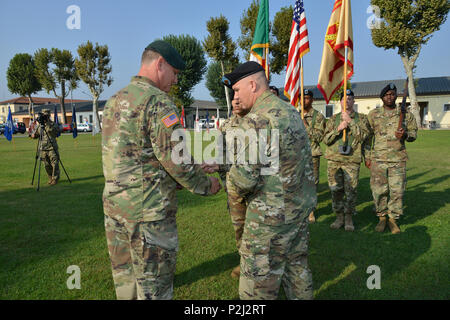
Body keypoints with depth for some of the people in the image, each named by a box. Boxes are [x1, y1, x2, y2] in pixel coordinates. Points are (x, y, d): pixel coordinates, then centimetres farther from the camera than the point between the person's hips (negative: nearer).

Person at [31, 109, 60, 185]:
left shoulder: (53, 124, 0)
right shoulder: (38, 125, 10)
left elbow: (53, 131, -21)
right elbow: (33, 136, 10)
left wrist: (47, 123, -24)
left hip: (52, 148, -3)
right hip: (43, 149, 3)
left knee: (55, 164, -6)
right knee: (47, 165, 8)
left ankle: (55, 179, 4)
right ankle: (50, 178, 22)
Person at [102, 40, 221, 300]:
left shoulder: (114, 100, 14)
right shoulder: (158, 101, -14)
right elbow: (174, 158, -20)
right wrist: (205, 185, -3)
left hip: (114, 204, 9)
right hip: (148, 210, -9)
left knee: (125, 281, 20)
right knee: (154, 287, 6)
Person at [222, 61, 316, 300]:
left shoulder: (257, 119, -19)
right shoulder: (291, 111, 10)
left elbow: (244, 177, -23)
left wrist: (231, 185, -1)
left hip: (272, 213, -9)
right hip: (301, 205, 9)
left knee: (259, 283, 5)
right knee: (297, 265, 23)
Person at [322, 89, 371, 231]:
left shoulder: (361, 118, 8)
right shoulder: (333, 119, 12)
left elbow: (364, 135, -9)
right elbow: (326, 139, 4)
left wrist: (350, 121, -12)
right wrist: (338, 129, -11)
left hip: (352, 160, -2)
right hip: (334, 159, 2)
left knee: (351, 191, 0)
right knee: (335, 190, 5)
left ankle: (349, 218, 16)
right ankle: (339, 217, 20)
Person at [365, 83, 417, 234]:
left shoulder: (406, 114, 7)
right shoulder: (373, 114, 6)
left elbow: (414, 133, 13)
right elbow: (367, 136, 10)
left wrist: (405, 134, -11)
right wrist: (367, 156, 6)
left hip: (398, 159, 0)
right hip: (378, 159, 0)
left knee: (397, 190, 1)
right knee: (379, 190, 2)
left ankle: (393, 219, 16)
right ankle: (382, 217, 18)